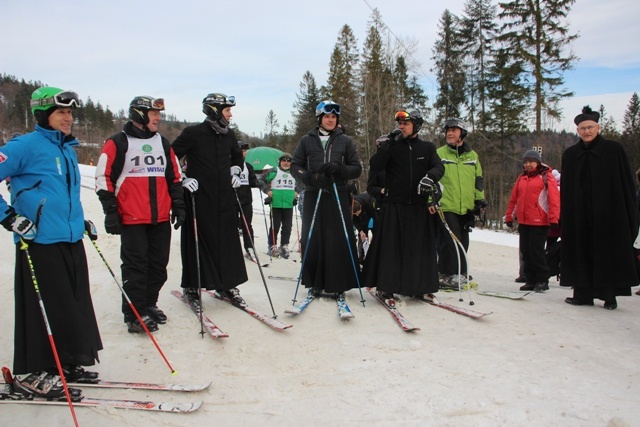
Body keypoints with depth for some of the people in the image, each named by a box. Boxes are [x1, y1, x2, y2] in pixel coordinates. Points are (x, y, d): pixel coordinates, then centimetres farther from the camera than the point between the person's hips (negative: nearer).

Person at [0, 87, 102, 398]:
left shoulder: (68, 149, 15)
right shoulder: (25, 146, -10)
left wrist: (81, 221, 21)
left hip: (72, 240, 8)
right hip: (40, 242, -8)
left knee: (76, 305, 13)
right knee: (46, 309, -1)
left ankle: (67, 363, 29)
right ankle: (30, 374, 16)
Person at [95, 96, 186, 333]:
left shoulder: (163, 143, 15)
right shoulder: (117, 143, -2)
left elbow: (174, 176, 20)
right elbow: (104, 178, -4)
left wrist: (178, 205, 13)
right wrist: (110, 211, -9)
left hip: (161, 218, 6)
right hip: (132, 218, -5)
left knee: (159, 264, 10)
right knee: (135, 266, -3)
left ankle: (149, 304, 26)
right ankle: (135, 314, 7)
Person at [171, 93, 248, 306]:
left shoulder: (229, 135, 9)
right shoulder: (193, 133, -8)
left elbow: (237, 156, 28)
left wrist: (235, 172, 13)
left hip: (225, 197, 5)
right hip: (199, 197, -5)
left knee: (228, 241, 6)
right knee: (198, 242, 2)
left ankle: (228, 284, 17)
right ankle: (191, 286, 16)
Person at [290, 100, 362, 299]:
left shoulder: (345, 141, 10)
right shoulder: (306, 140, 10)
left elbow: (357, 168, 9)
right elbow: (295, 166, 9)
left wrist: (339, 169, -12)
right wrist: (309, 177, -12)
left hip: (338, 197, 0)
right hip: (313, 195, 1)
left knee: (339, 241, -4)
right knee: (311, 241, 0)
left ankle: (339, 285, 6)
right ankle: (315, 283, 13)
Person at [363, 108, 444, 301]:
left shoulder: (427, 147, 11)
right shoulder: (391, 146, 7)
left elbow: (439, 167, -2)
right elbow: (375, 166, -6)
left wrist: (430, 177, -25)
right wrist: (389, 143, -13)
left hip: (420, 206, 2)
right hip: (394, 205, -2)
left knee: (420, 246, 5)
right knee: (390, 245, -5)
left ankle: (418, 285, 17)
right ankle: (385, 286, 2)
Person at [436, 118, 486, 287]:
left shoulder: (472, 156, 14)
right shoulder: (439, 154, 1)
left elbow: (478, 180, 19)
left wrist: (480, 198, 11)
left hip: (466, 208, 5)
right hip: (446, 206, -4)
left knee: (463, 243, 10)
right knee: (451, 241, -10)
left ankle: (460, 274, 22)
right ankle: (446, 274, 2)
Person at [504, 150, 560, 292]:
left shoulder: (546, 176, -3)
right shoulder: (521, 178, 14)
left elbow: (554, 198, -10)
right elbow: (513, 198, 16)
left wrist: (553, 218, -16)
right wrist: (509, 216, 13)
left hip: (540, 222, -6)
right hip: (523, 222, 6)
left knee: (536, 251, -5)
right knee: (526, 252, 8)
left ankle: (542, 280, 8)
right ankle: (531, 280, 18)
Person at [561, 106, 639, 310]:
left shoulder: (614, 149, 1)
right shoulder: (569, 154, 8)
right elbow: (566, 189, 8)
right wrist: (565, 216, 4)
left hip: (609, 213, -2)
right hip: (580, 214, 3)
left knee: (609, 252, 2)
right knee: (582, 254, 4)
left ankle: (610, 295, 11)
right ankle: (583, 294, 12)